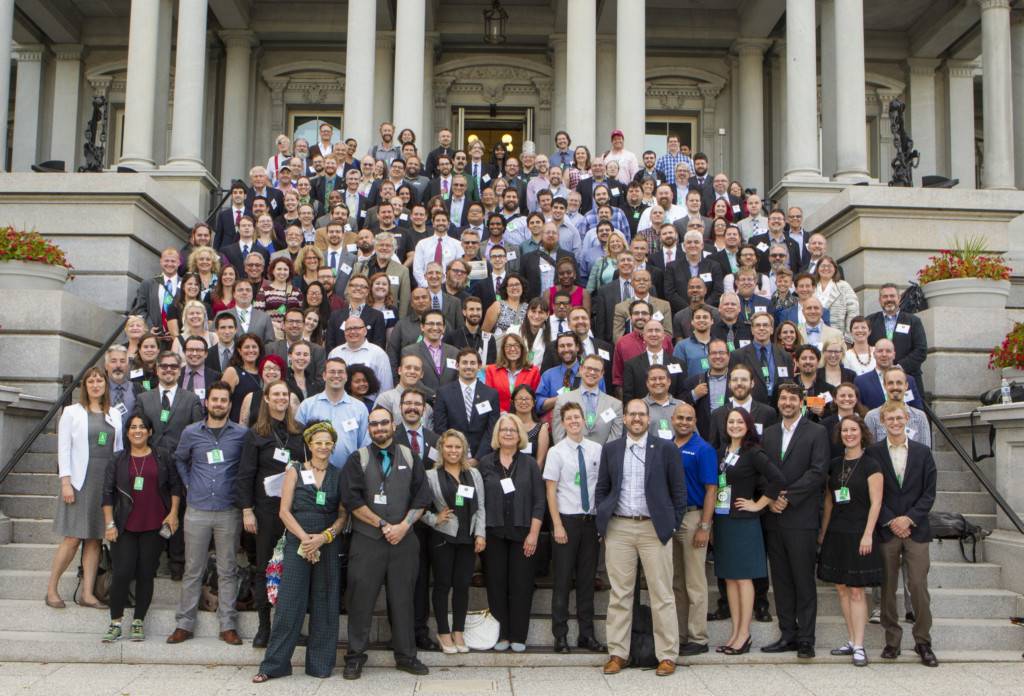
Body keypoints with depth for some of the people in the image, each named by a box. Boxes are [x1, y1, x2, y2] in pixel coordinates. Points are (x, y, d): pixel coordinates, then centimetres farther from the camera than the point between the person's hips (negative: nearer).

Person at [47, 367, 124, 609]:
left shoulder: (115, 414, 12)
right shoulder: (72, 412, 3)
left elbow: (119, 449, 11)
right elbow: (63, 449, -1)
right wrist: (65, 482, -9)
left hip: (106, 481, 3)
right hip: (80, 480, -3)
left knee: (95, 539, 5)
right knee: (72, 539, -5)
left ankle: (87, 593, 9)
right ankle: (51, 590, 9)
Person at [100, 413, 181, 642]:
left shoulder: (163, 457, 6)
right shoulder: (117, 461, 7)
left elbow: (175, 486, 9)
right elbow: (108, 494, 5)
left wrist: (173, 513, 0)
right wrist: (110, 524, -2)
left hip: (154, 527, 0)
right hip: (125, 528, 0)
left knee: (146, 574, 3)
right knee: (122, 573, -7)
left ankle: (138, 621, 14)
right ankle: (115, 622, 6)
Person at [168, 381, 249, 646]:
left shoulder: (242, 434, 0)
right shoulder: (191, 433, 4)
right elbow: (179, 459, 21)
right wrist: (188, 484, 11)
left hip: (229, 512, -1)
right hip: (197, 511, 1)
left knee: (227, 571, 4)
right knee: (193, 570, 6)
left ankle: (228, 625, 10)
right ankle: (184, 624, 13)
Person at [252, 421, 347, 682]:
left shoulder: (338, 475, 9)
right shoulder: (295, 470, 5)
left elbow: (343, 515, 5)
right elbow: (284, 511, -1)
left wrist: (323, 537, -11)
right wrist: (305, 538, -11)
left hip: (328, 546, 2)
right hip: (297, 543, -2)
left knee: (324, 605, 4)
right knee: (289, 604, -3)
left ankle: (320, 664, 14)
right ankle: (274, 664, 6)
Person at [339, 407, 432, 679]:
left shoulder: (410, 458, 10)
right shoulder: (357, 459, 3)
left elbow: (422, 497, 6)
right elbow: (352, 500, -5)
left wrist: (403, 525, -7)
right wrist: (383, 525, -9)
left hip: (404, 539, 2)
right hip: (367, 540, -1)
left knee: (403, 598, 6)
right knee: (361, 598, 0)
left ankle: (406, 655, 16)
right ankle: (355, 656, 11)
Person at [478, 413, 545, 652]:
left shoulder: (529, 464, 4)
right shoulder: (485, 464, 5)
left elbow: (539, 501, 1)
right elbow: (477, 499, 5)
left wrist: (533, 534, -6)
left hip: (522, 533, 0)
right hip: (494, 533, 0)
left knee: (521, 584, 2)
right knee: (496, 584, 4)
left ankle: (518, 636, 12)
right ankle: (501, 635, 13)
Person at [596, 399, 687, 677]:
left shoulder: (666, 448, 3)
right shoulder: (610, 449, 10)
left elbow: (678, 490, 4)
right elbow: (601, 489, 15)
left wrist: (673, 525, -1)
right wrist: (604, 519, 6)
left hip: (654, 528, -2)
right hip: (618, 529, 2)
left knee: (662, 594, 2)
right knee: (619, 594, 6)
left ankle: (667, 655, 10)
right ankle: (617, 653, 14)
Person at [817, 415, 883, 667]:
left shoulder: (870, 465, -5)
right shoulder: (834, 464, 10)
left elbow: (875, 503, -9)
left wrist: (867, 534, -15)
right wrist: (823, 531, 12)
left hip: (858, 534, -5)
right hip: (836, 533, 5)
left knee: (856, 591, -4)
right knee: (842, 588, 7)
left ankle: (859, 646, 2)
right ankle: (852, 641, 16)